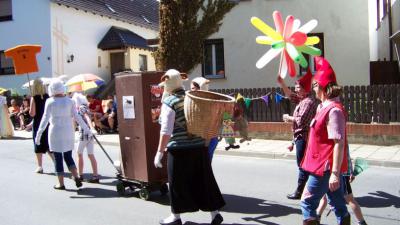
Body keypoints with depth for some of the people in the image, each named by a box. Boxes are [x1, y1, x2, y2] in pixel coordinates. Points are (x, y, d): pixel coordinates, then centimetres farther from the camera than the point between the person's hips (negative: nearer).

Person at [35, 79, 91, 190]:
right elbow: (76, 117, -4)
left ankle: (61, 183, 10)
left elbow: (45, 118, -13)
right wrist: (87, 129, -1)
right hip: (68, 131, 3)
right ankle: (76, 177, 0)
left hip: (55, 132, -3)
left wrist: (39, 133, -15)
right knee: (68, 156, 16)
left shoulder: (50, 102, -7)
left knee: (58, 158, 6)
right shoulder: (69, 101, 0)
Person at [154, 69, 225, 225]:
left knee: (178, 182, 7)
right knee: (204, 180, 11)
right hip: (199, 146, 5)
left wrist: (160, 152, -12)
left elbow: (166, 131, -15)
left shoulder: (169, 102, -10)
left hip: (179, 148, -5)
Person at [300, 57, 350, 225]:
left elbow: (339, 144, -23)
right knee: (338, 205, 15)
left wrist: (335, 173, -24)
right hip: (326, 166, 10)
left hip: (325, 167, -10)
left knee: (307, 202, -1)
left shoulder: (333, 110, -19)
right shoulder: (325, 107, 10)